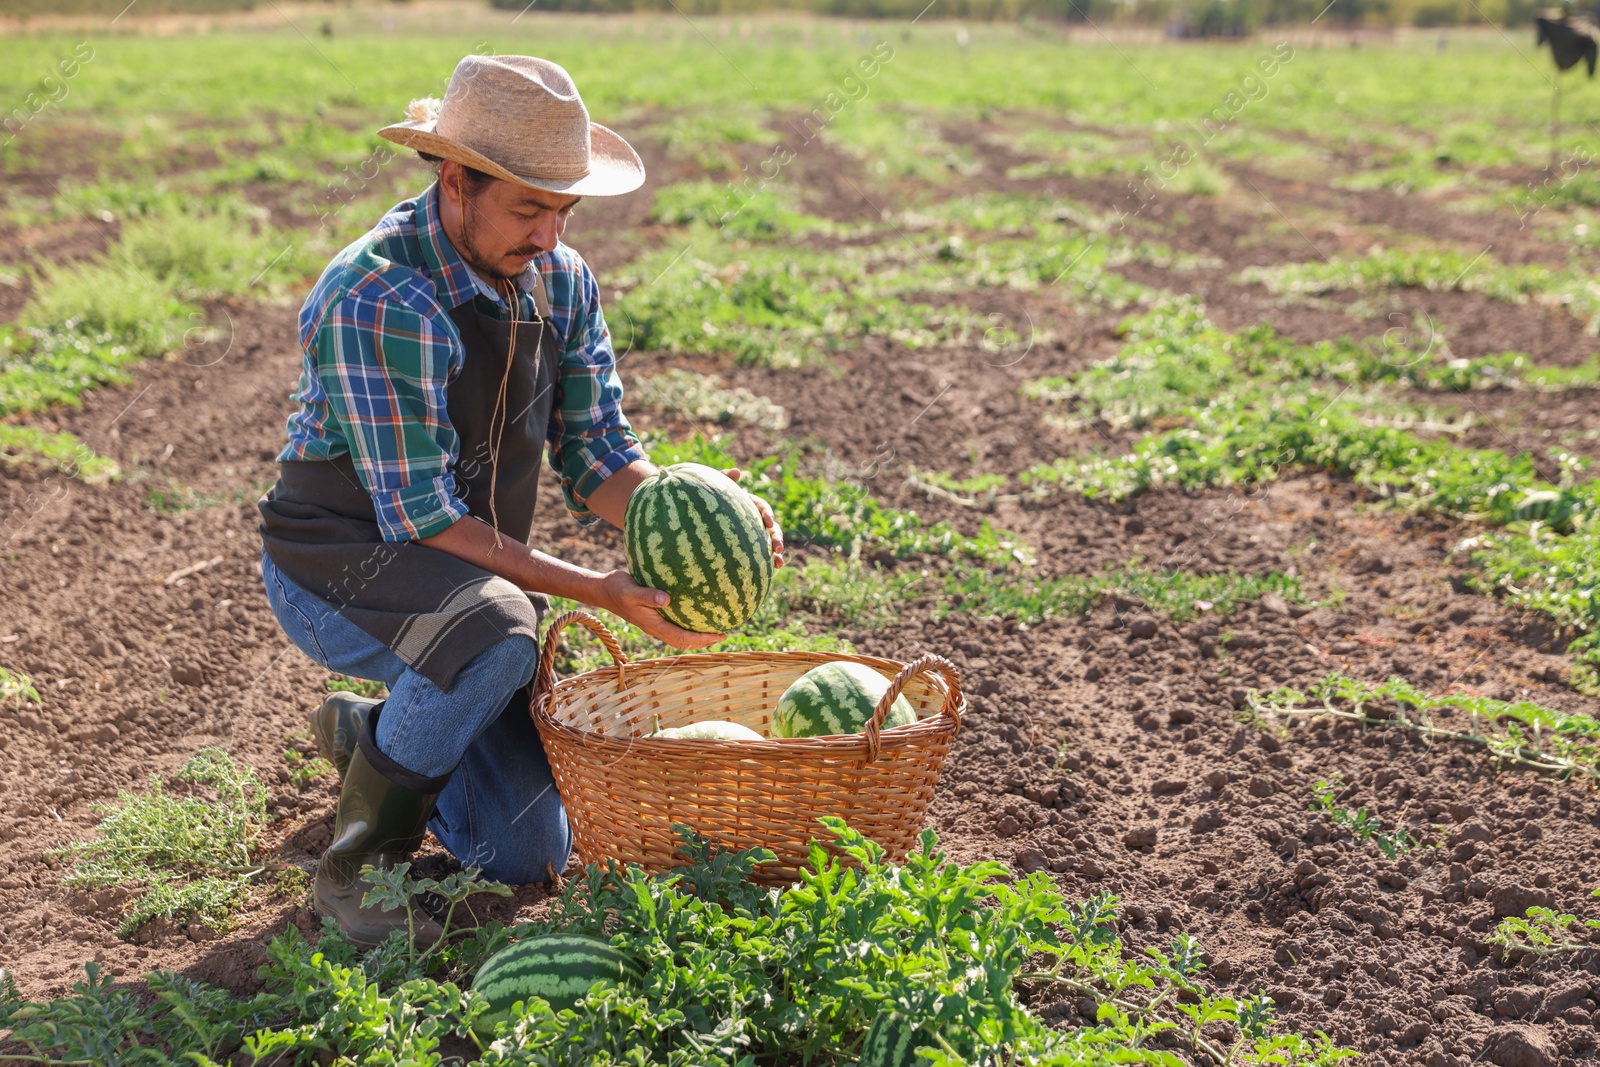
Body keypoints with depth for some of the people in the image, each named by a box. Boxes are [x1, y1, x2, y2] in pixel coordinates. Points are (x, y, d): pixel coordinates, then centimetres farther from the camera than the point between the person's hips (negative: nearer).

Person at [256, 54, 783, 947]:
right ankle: (356, 864, -16)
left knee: (529, 857, 5)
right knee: (499, 635, -39)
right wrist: (601, 591, -33)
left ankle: (364, 732, 33)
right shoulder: (375, 302, -28)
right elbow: (421, 519, -29)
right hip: (337, 564, -6)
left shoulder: (562, 282, -5)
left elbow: (595, 456, -2)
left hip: (477, 571, 7)